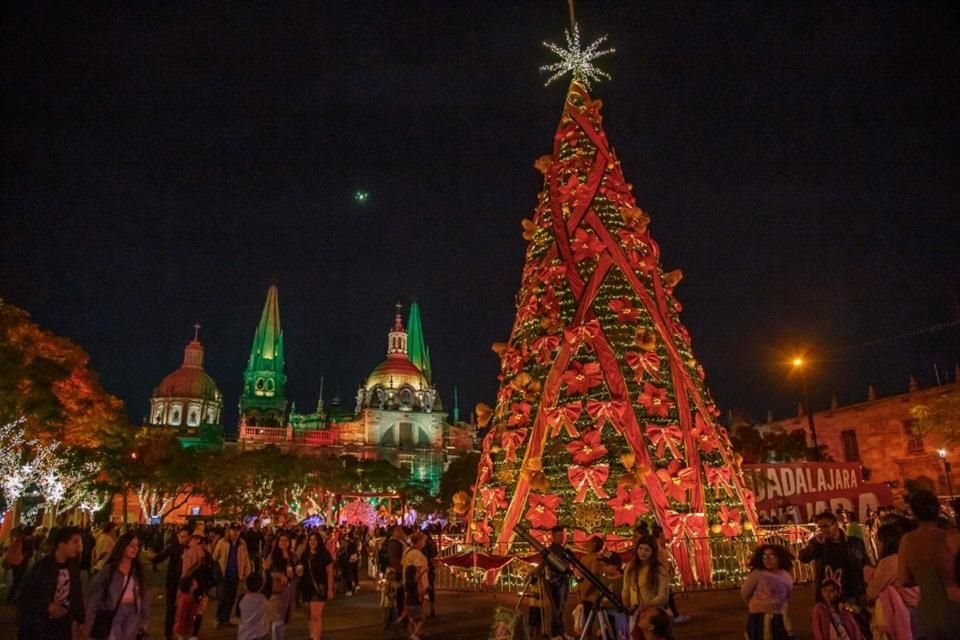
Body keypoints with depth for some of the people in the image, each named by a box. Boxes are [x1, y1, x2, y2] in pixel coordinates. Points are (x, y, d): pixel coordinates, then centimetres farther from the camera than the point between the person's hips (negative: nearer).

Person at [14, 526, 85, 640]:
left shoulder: (73, 566, -4)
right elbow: (23, 597, -12)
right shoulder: (41, 567, -19)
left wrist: (80, 620, 11)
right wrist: (47, 607, -20)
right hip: (36, 628, -4)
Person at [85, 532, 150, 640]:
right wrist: (93, 616, -8)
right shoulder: (109, 569, -10)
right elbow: (94, 591, -6)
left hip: (133, 615, 3)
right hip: (113, 614, -3)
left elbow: (143, 595, 4)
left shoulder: (138, 569, 1)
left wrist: (144, 618, 3)